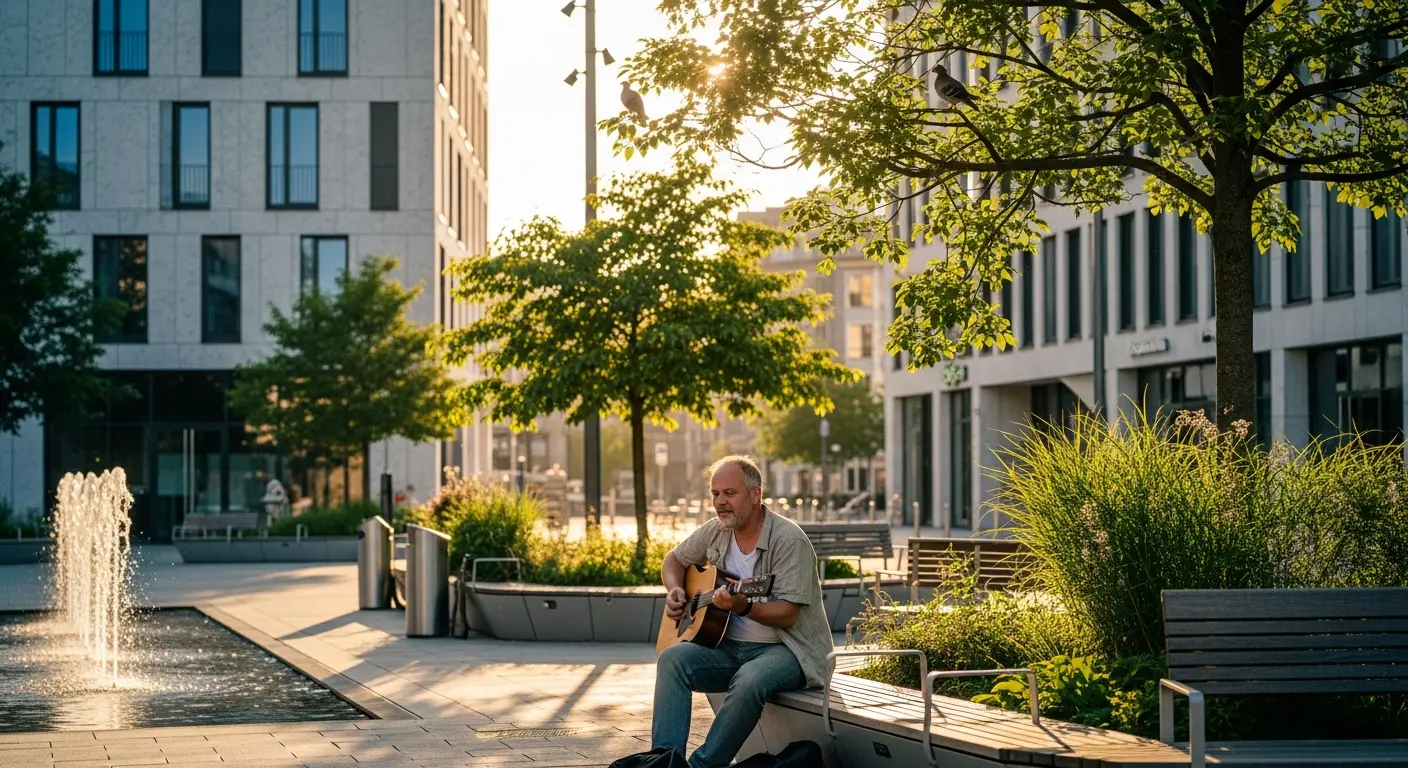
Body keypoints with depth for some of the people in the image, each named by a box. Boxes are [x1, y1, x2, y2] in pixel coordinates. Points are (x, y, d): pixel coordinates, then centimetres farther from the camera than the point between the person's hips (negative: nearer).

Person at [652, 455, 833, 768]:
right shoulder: (716, 531, 5)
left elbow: (788, 614, -19)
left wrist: (744, 607, -36)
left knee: (749, 680, -38)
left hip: (787, 649, -6)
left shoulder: (788, 540, -15)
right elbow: (674, 559, 23)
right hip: (730, 645, 6)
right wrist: (675, 590, 2)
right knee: (673, 659, -20)